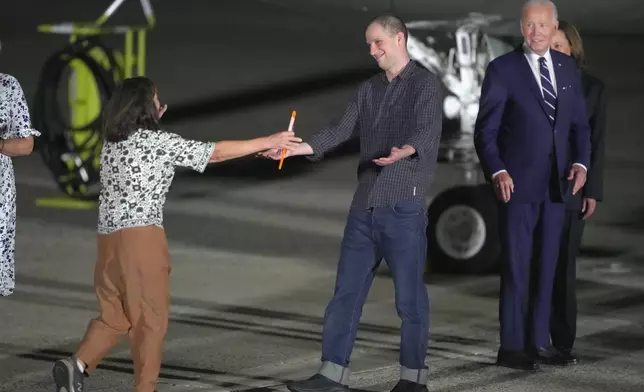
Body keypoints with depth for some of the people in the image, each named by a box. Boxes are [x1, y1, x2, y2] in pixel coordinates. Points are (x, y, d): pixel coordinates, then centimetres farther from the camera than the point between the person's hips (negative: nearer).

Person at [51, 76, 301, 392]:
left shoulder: (112, 144, 12)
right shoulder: (160, 142, -7)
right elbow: (217, 153, -3)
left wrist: (152, 122, 30)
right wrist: (268, 142, 3)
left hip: (108, 237, 7)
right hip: (141, 236, -7)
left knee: (114, 315, 13)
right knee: (150, 317, 4)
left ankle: (78, 364, -8)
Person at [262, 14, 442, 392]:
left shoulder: (424, 83, -3)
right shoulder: (368, 89, 17)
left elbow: (428, 131, -18)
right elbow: (343, 129, 10)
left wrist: (405, 151, -39)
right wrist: (299, 148, -4)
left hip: (403, 204, -7)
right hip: (365, 204, 7)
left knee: (409, 295, -2)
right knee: (347, 291, 6)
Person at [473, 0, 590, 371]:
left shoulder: (568, 68, 9)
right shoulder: (503, 69, -5)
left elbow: (579, 123, 12)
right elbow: (486, 130, -6)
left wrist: (581, 163, -5)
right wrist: (497, 171, -20)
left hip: (557, 185, 5)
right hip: (518, 183, -5)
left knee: (547, 266, 8)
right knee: (517, 267, -2)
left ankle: (538, 341, 15)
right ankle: (511, 347, 3)